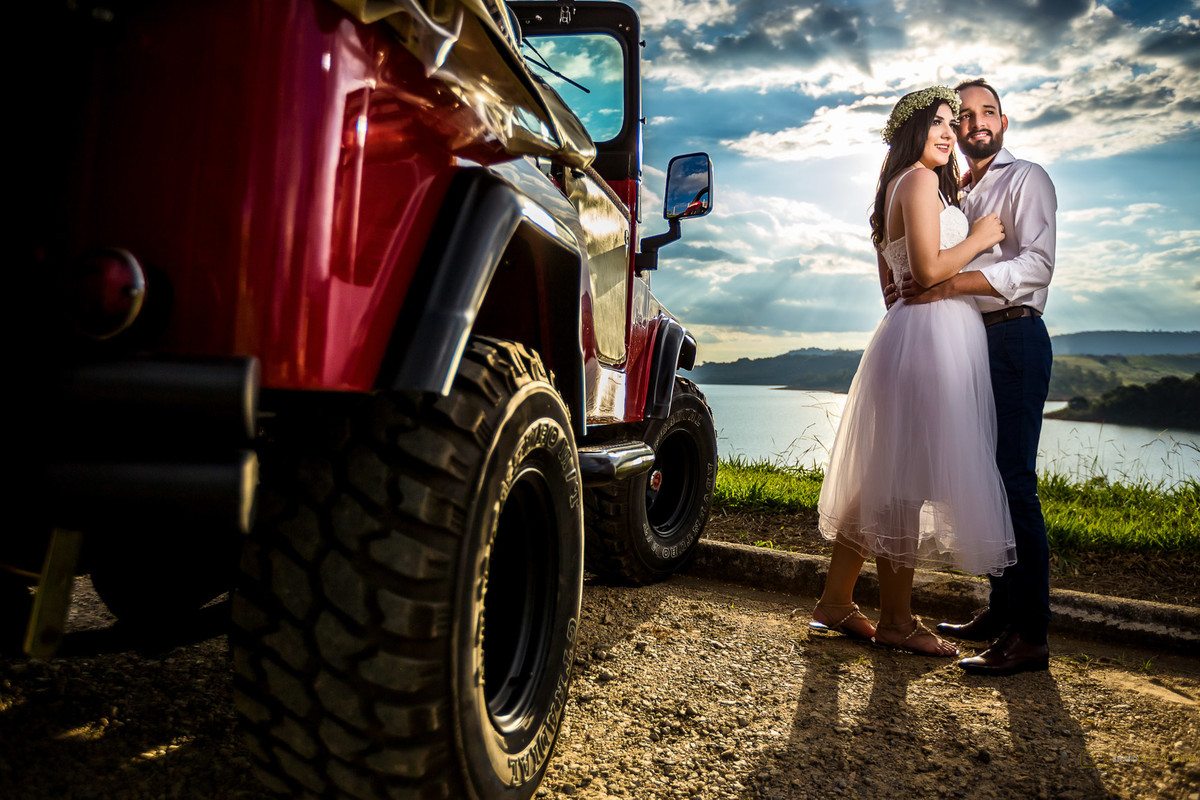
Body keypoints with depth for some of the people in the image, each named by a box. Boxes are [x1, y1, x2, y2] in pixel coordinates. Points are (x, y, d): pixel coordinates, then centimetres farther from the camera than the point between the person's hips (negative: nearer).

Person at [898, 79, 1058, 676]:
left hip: (1015, 340, -8)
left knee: (1013, 482, -12)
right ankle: (1000, 611, 18)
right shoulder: (959, 192, 23)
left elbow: (1036, 265, -15)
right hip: (973, 340, 8)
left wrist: (950, 283, -23)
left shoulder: (1025, 180, 0)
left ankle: (1030, 636, -8)